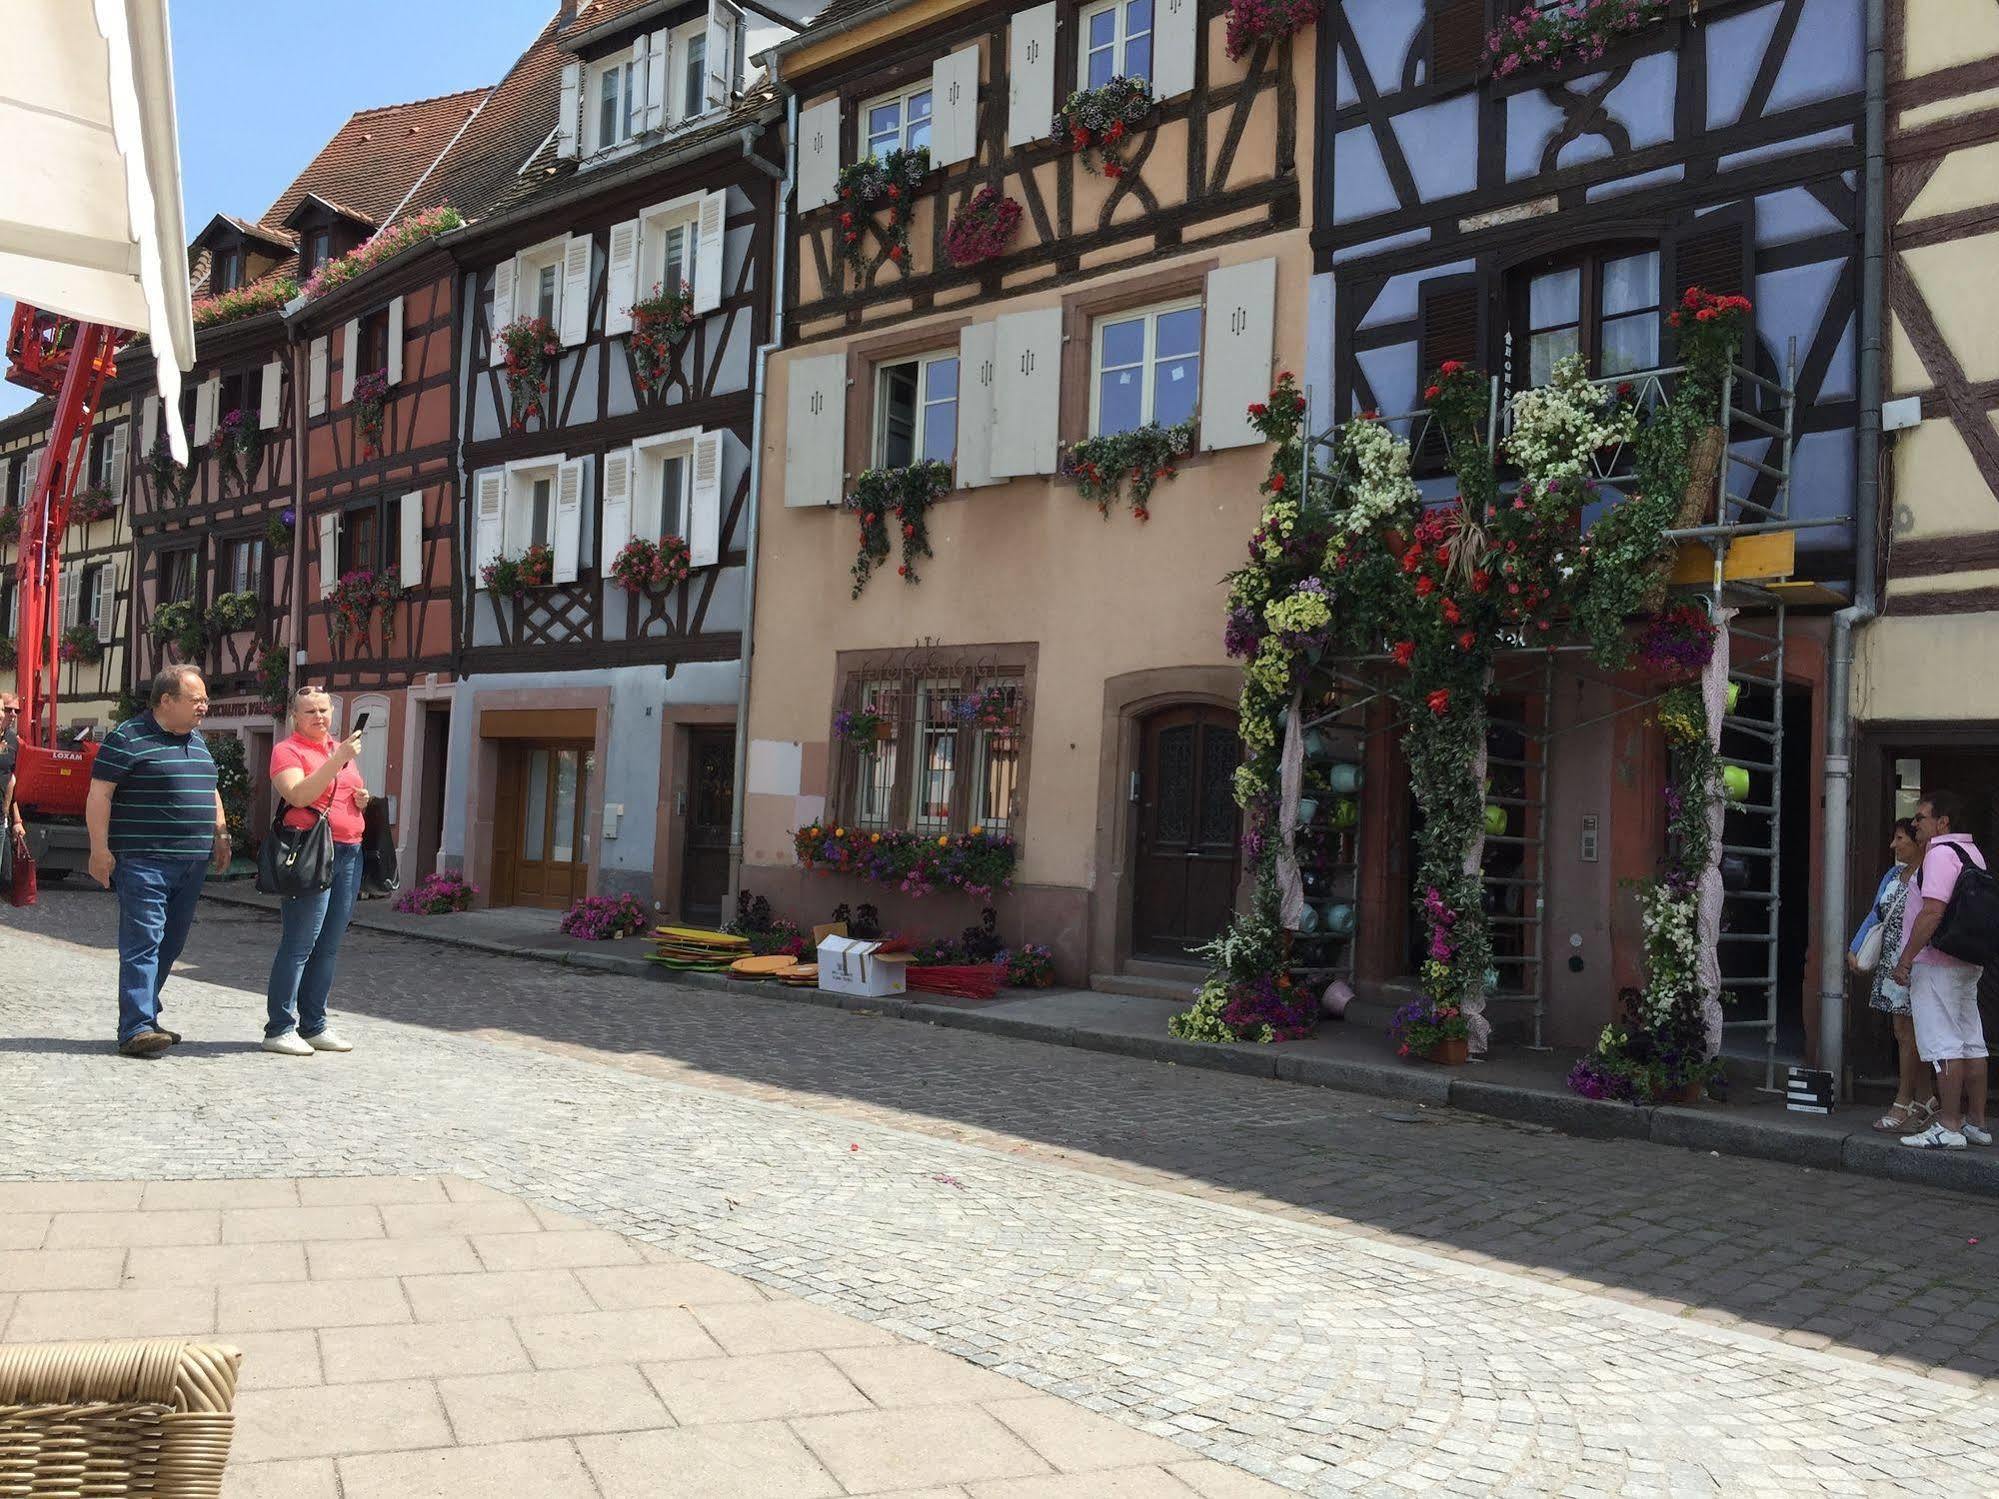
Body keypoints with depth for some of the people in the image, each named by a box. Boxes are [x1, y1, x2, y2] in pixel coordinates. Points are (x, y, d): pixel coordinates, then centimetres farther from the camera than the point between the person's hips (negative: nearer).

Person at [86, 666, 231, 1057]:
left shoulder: (197, 740, 18)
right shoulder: (128, 738, -7)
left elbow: (210, 791, 28)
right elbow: (99, 794, -10)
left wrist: (220, 834, 18)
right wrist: (100, 850, -15)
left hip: (192, 862, 8)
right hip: (143, 860, -8)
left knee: (171, 943, 12)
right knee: (143, 941, -11)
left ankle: (145, 1015, 22)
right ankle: (136, 1029, -11)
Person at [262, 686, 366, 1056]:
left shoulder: (342, 749, 20)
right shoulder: (288, 750, -2)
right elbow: (299, 796, -19)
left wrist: (363, 800, 9)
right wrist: (337, 760, -25)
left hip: (349, 853, 7)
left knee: (329, 946, 9)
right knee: (300, 942, -9)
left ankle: (314, 1026, 16)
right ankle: (280, 1029, -4)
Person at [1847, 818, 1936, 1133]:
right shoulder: (1892, 875, 15)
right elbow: (1875, 915, 20)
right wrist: (1854, 949, 11)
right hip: (1891, 965, 8)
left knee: (1907, 1033, -4)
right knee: (1905, 1033, 10)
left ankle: (1903, 1104, 3)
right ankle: (1926, 1099, 20)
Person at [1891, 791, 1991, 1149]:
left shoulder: (1940, 853, -15)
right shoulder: (1973, 852, 16)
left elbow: (1932, 912, -22)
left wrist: (1905, 960, -18)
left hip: (1937, 963, -10)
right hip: (1969, 963, 10)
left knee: (1943, 1045, -8)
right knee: (1972, 1043, 12)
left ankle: (1948, 1127, -7)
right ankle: (1976, 1123, 18)